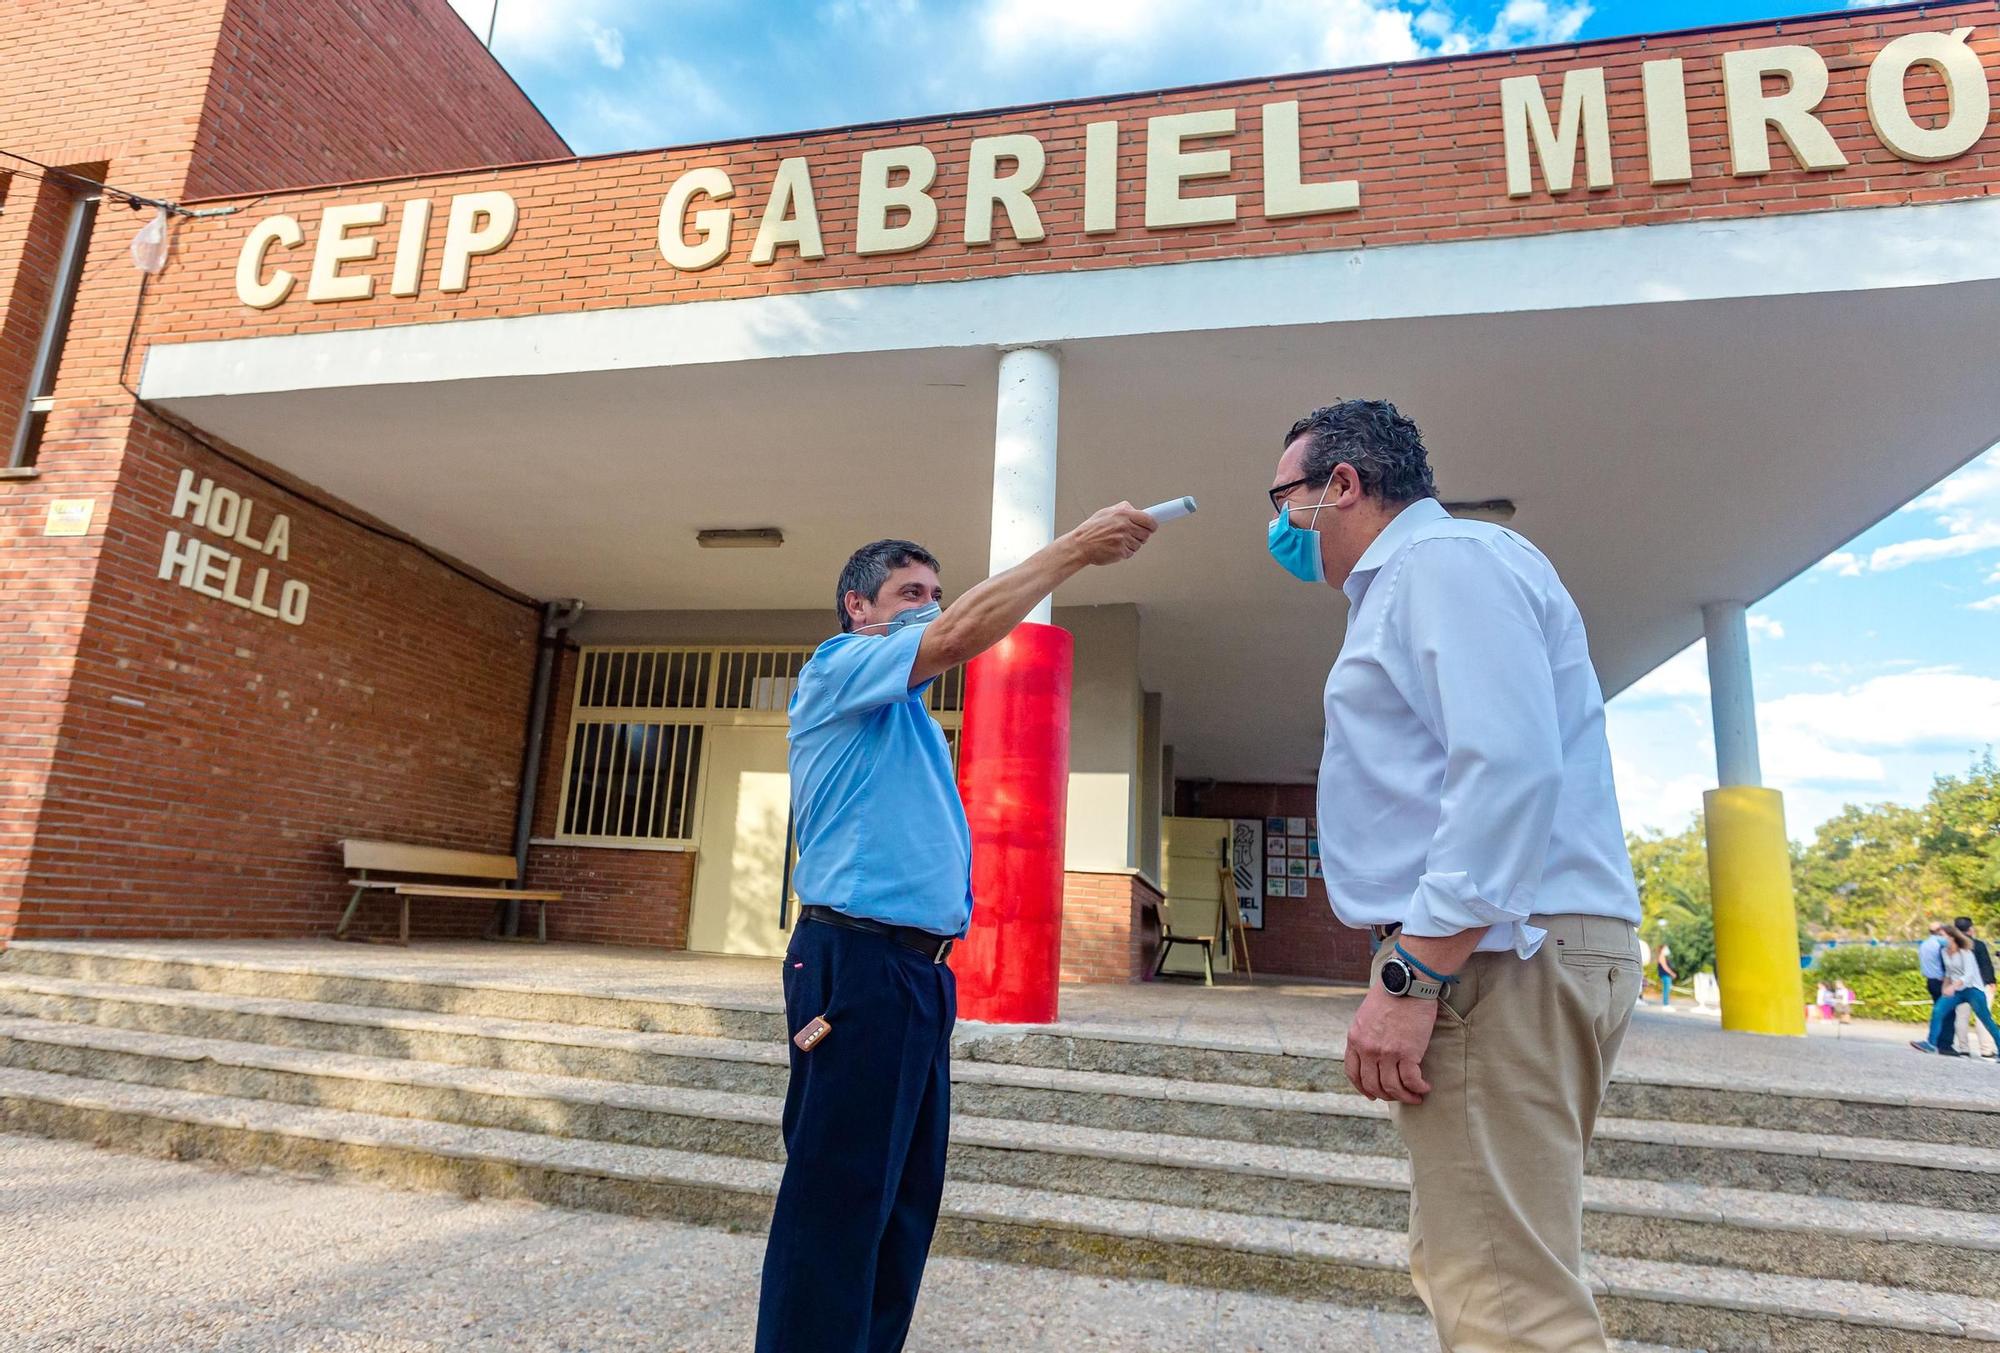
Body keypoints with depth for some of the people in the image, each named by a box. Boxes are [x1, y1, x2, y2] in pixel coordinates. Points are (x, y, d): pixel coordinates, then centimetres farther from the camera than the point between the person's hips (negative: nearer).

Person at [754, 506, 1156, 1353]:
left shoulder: (912, 716, 22)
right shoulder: (839, 667, -5)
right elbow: (961, 634, -21)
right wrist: (1075, 547, -19)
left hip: (919, 968, 9)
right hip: (859, 963, -9)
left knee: (905, 1196, 13)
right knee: (839, 1198, -4)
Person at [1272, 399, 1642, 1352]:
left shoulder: (1448, 558, -8)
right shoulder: (1407, 581, 24)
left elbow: (1508, 771, -23)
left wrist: (1410, 977, -24)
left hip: (1501, 960, -11)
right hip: (1481, 961, 11)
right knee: (1462, 1275, 17)